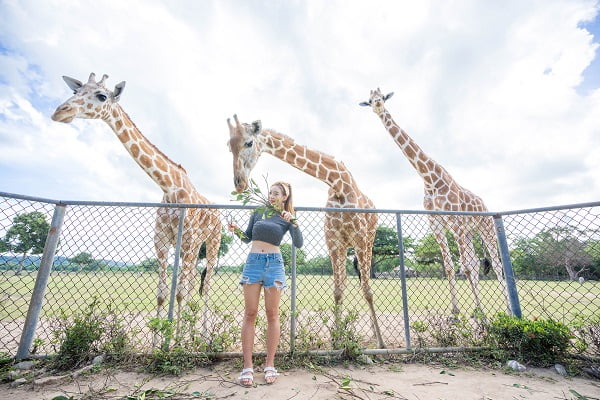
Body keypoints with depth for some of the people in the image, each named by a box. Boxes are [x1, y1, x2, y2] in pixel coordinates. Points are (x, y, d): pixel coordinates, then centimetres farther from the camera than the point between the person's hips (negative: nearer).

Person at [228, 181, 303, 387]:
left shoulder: (286, 218, 5)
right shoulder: (258, 213, 10)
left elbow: (299, 243, -7)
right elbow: (247, 238, 17)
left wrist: (292, 222, -18)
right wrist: (236, 230, -2)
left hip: (274, 263, -1)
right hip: (253, 261, 2)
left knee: (272, 314, 3)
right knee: (250, 313, 1)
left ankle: (270, 365, 15)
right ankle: (247, 366, 9)